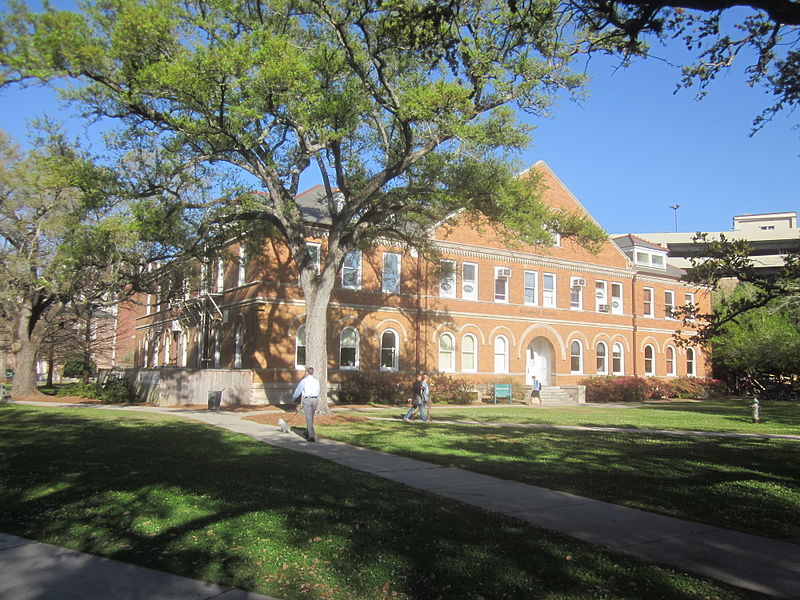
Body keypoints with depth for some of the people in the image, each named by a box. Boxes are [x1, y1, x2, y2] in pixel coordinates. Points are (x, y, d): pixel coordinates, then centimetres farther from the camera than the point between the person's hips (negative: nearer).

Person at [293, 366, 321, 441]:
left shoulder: (304, 380, -3)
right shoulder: (316, 381, 8)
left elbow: (298, 390, 8)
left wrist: (294, 396, 27)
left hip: (307, 399, -4)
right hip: (315, 399, 4)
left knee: (309, 419, -4)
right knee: (311, 418, 19)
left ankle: (312, 436, -12)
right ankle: (307, 433, 31)